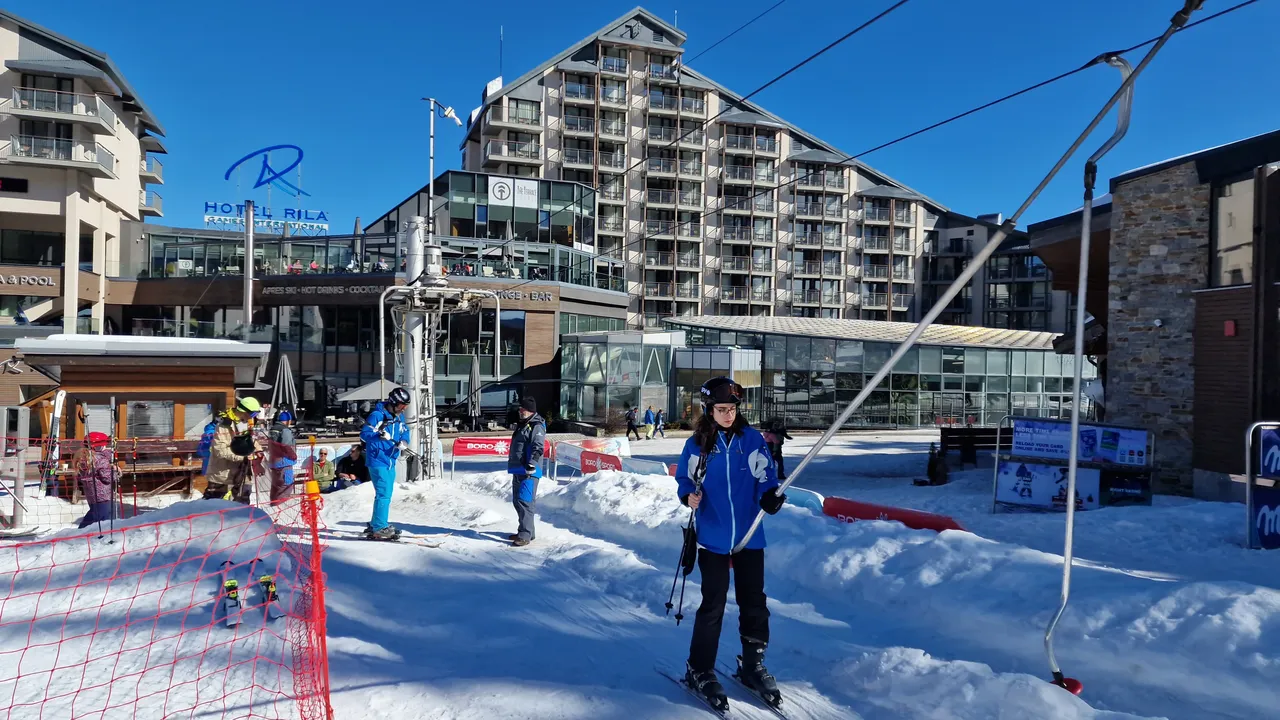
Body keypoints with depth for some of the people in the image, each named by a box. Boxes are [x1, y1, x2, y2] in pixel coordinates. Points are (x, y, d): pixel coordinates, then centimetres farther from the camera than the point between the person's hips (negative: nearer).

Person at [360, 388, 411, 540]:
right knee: (384, 494, -13)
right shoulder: (377, 415, -14)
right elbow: (364, 434, -15)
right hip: (378, 460, -9)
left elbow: (405, 432, 16)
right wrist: (379, 435, -33)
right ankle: (379, 528, -8)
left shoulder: (399, 416, 10)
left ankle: (375, 525, 28)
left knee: (386, 494, 16)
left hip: (390, 461, 9)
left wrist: (403, 442, -7)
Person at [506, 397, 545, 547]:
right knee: (517, 501, 15)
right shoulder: (522, 425, 21)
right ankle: (524, 531, 25)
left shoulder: (537, 427, -9)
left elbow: (538, 447, -21)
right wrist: (513, 465, 29)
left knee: (524, 501, -16)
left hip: (529, 472, -10)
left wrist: (531, 463, -33)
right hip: (518, 470, 10)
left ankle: (525, 535, -15)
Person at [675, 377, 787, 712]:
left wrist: (770, 497, -20)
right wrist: (689, 496, -16)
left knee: (754, 603, 10)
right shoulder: (697, 444, -3)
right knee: (713, 605, 3)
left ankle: (752, 664, 30)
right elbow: (685, 478, 5)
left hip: (749, 535, 2)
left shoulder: (752, 439, -2)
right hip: (713, 537, -1)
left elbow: (765, 477, 0)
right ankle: (699, 669, 19)